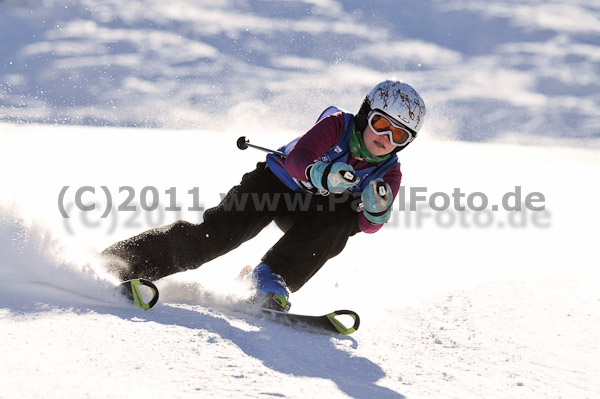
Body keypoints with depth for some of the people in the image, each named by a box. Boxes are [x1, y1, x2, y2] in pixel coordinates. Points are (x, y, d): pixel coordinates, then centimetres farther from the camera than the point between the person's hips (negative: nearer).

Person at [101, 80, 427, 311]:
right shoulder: (338, 125, -18)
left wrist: (377, 209, -37)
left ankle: (272, 277, -26)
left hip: (311, 210, 4)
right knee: (218, 234, -24)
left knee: (340, 221, -30)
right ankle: (118, 263, -23)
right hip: (274, 183, -3)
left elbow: (367, 225, -14)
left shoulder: (388, 173, -8)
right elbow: (298, 158, -31)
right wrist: (321, 174, -52)